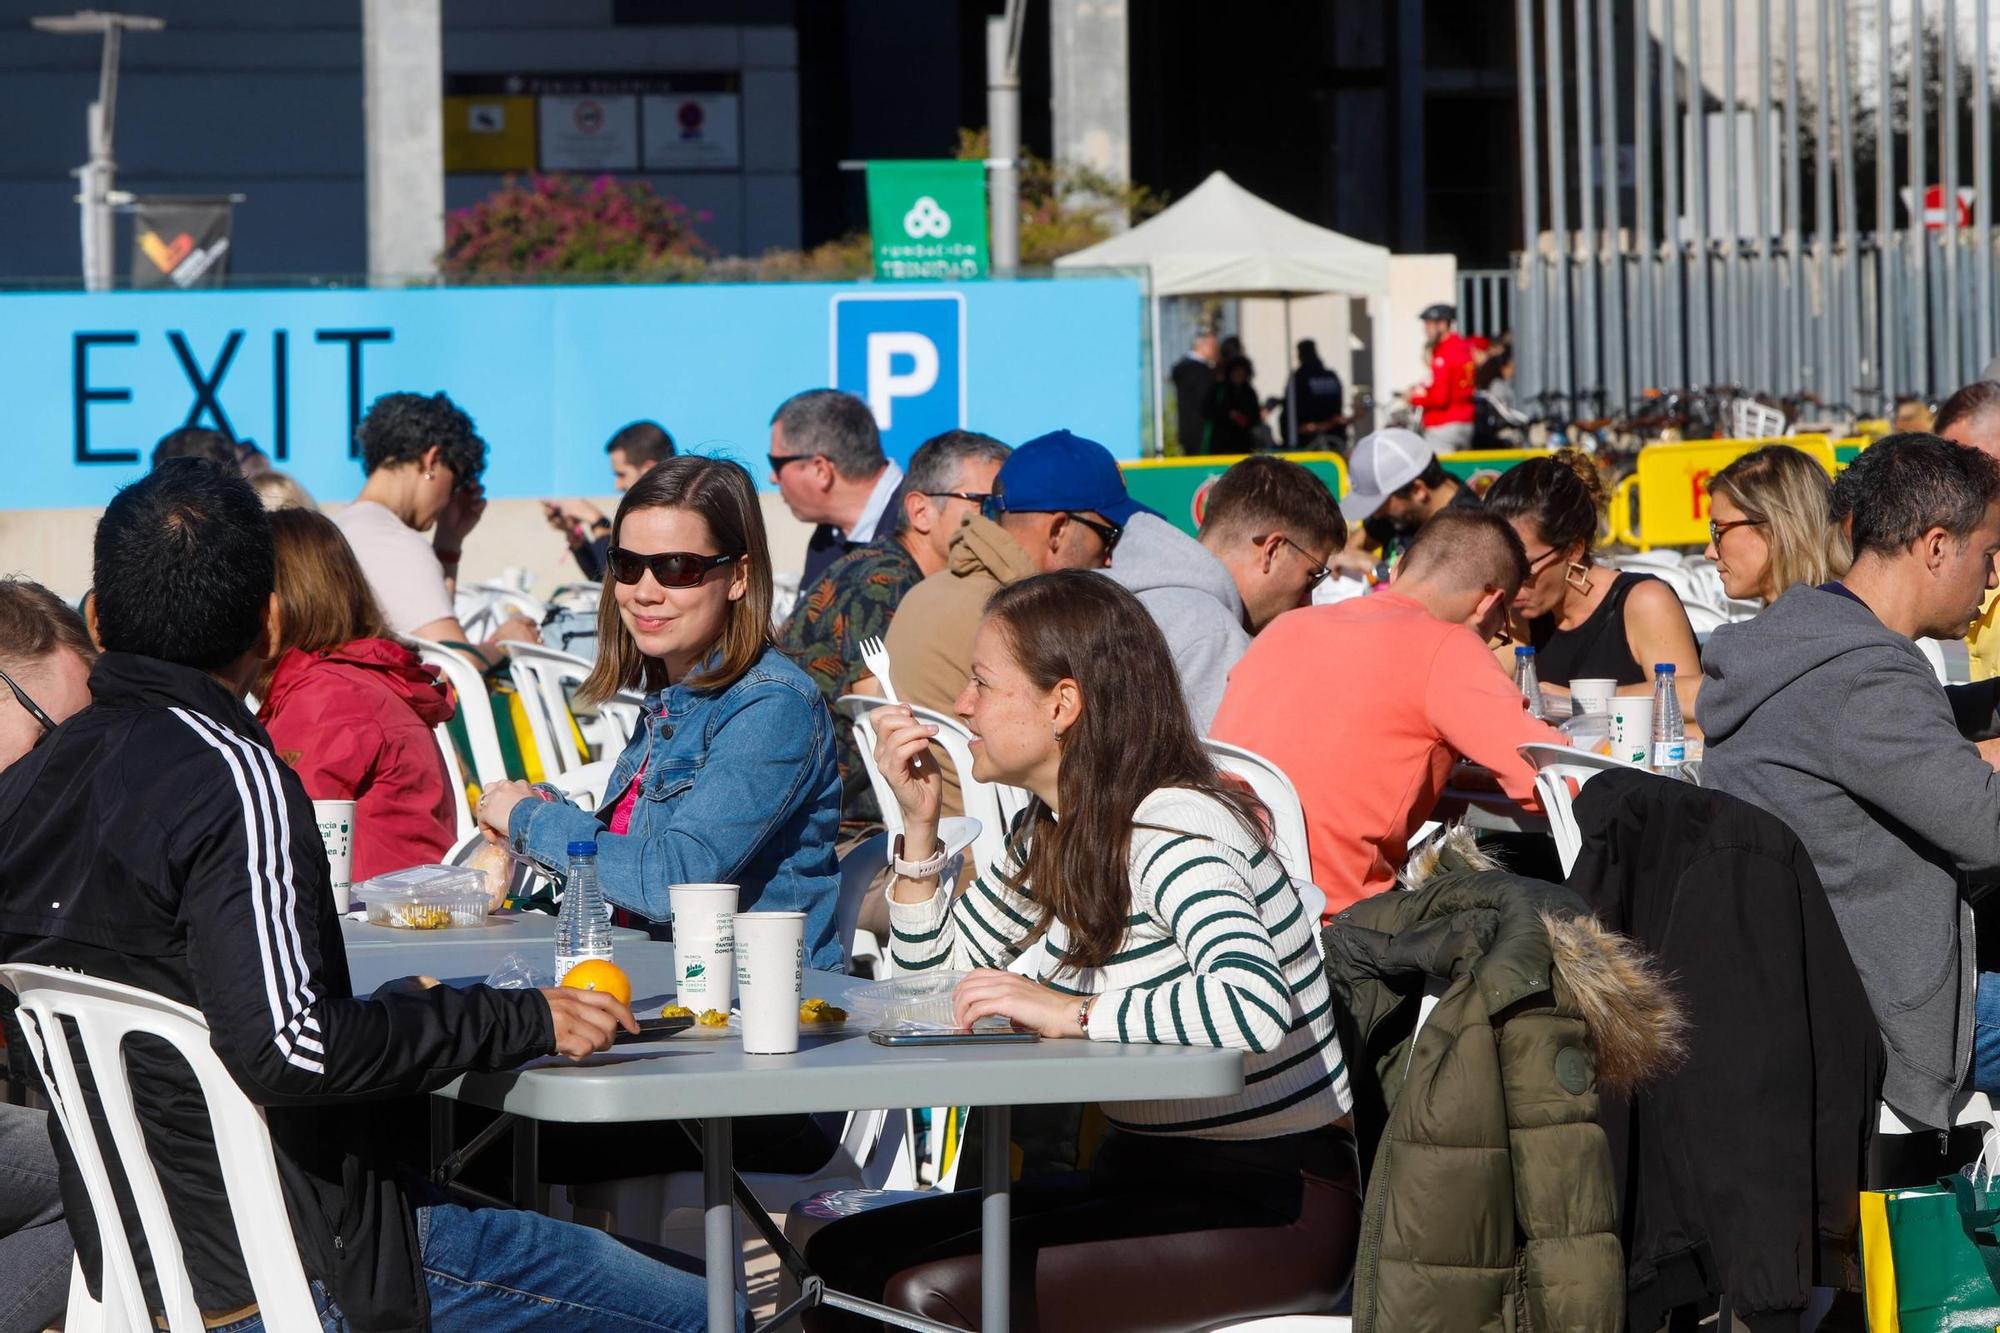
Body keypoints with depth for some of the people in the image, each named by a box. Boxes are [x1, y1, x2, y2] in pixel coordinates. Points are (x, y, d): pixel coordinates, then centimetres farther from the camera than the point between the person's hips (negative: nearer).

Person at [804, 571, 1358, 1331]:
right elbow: (935, 979, 21)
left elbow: (1255, 1006, -38)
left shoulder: (1174, 831, -19)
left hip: (1270, 1202, -9)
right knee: (843, 1261, -2)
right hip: (1145, 1178, 9)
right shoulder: (1053, 833, 11)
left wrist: (1073, 1012, -30)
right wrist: (920, 822, 9)